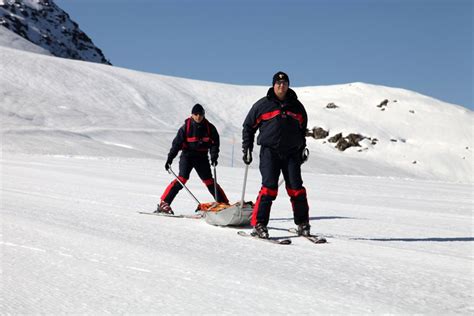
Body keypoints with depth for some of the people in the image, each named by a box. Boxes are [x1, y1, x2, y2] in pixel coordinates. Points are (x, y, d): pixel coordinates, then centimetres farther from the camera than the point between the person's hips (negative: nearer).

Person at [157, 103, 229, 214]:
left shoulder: (209, 128, -1)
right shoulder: (186, 127, -8)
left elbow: (214, 143, 5)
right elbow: (177, 143, -7)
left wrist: (214, 156, -10)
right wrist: (170, 158, -14)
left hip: (202, 157, 3)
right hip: (187, 156, -3)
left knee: (209, 181, 5)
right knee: (182, 179, -16)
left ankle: (224, 204, 13)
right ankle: (164, 203, -16)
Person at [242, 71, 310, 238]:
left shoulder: (296, 106, 13)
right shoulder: (263, 105, 4)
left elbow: (303, 128, 27)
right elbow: (248, 126, 10)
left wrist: (302, 147, 19)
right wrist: (247, 149, 5)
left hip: (291, 152, 3)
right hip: (270, 151, -3)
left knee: (296, 188, -2)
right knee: (269, 187, -13)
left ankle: (302, 224, 9)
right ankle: (258, 224, -9)